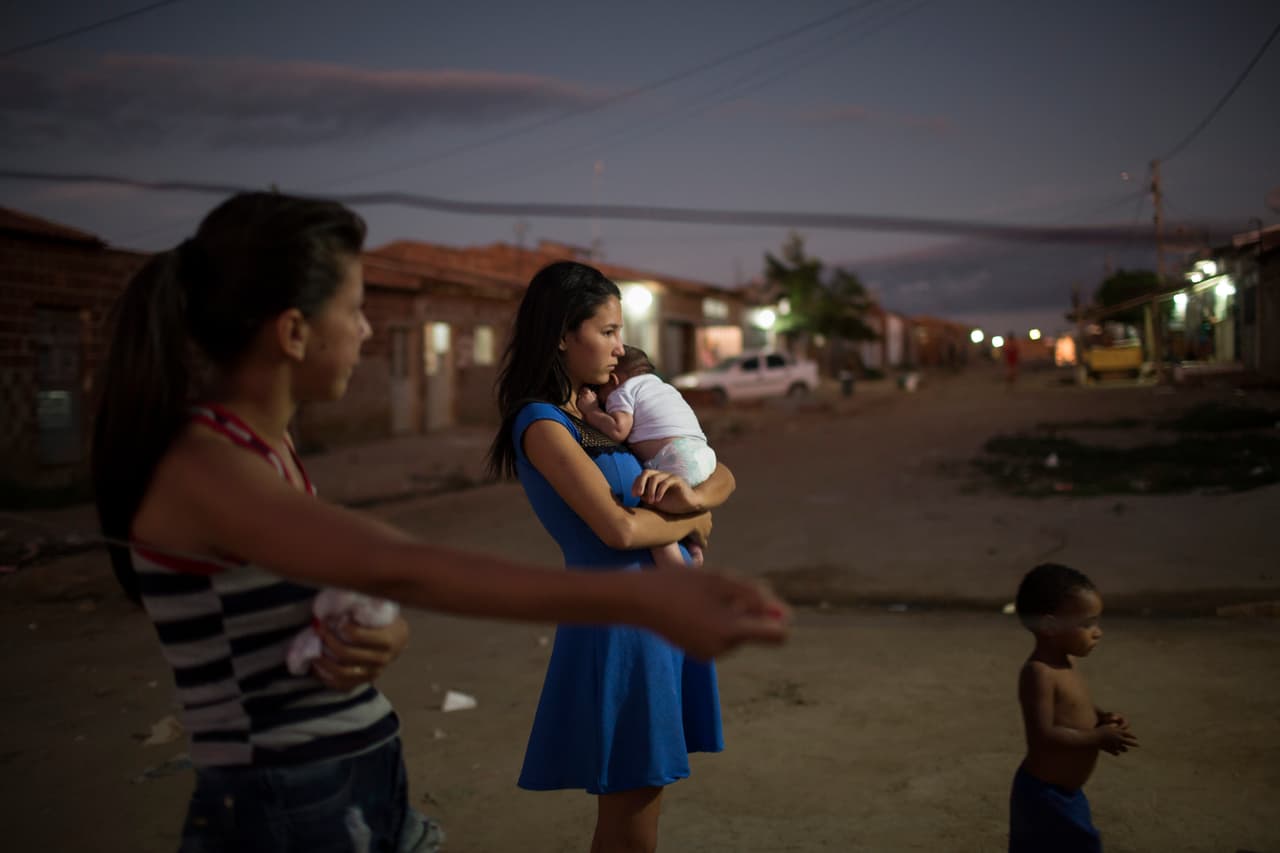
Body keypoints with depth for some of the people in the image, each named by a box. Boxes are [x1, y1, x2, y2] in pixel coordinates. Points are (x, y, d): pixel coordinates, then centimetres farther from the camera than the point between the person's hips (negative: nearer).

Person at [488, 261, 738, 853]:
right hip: (621, 622, -8)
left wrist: (696, 495, -10)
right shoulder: (543, 424, -11)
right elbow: (619, 528, -21)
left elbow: (723, 477, 13)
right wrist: (693, 522, -3)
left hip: (669, 615, 8)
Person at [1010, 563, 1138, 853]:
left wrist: (1101, 718, 1)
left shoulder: (1063, 665, 4)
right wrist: (1098, 737, -25)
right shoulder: (1039, 673, -27)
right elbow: (1043, 737, -30)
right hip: (1043, 795, -10)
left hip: (1064, 791, 10)